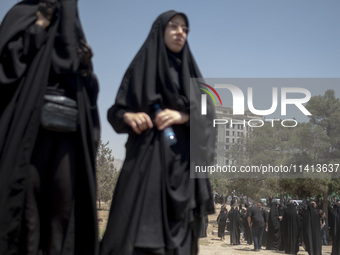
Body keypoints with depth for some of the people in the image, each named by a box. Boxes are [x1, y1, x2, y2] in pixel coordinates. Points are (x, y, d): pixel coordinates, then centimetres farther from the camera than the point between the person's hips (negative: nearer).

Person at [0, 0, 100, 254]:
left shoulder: (73, 35, 23)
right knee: (29, 187, -10)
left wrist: (86, 69, 2)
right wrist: (39, 26, -5)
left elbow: (87, 91, 21)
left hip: (68, 130, 4)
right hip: (31, 125, -4)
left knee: (64, 193, -3)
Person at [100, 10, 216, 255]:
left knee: (177, 231, -4)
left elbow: (208, 114, 6)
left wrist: (183, 116, -13)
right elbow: (115, 111, 9)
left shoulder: (191, 73, 17)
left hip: (182, 160, 2)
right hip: (146, 157, -2)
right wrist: (128, 116, -14)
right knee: (138, 225, -13)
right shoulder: (141, 67, 11)